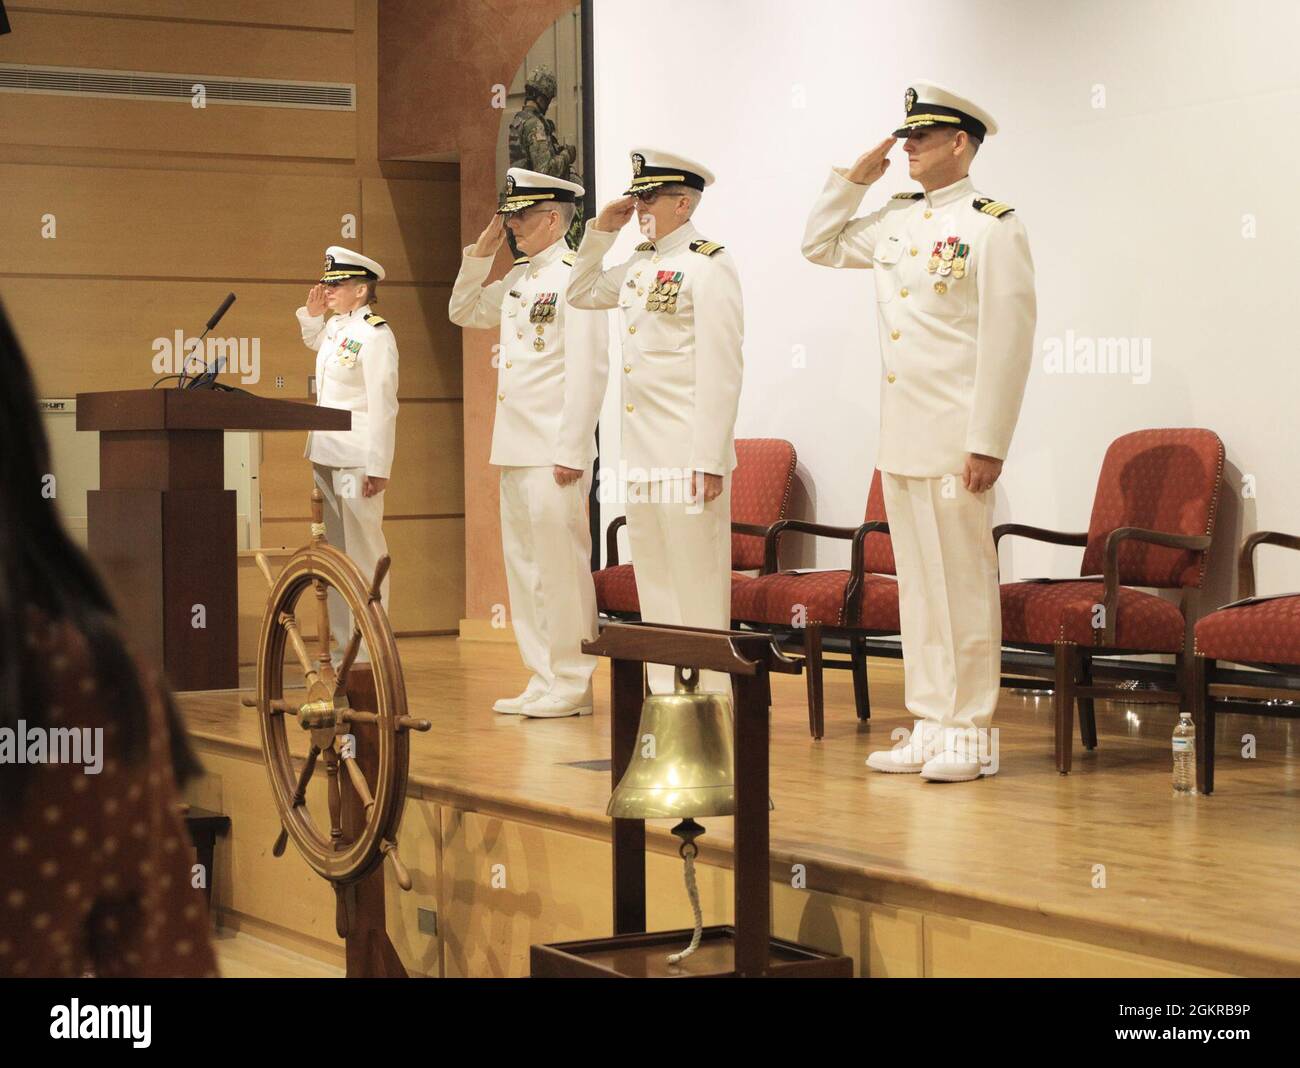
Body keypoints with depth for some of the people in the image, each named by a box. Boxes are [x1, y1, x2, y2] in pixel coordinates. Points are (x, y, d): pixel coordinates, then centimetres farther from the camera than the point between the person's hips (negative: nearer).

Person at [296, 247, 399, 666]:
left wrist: (379, 468, -19)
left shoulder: (375, 335, -14)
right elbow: (315, 343, 36)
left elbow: (383, 406, -16)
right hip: (327, 454, 9)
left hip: (357, 458, -9)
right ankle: (344, 645, 19)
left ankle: (370, 649, 1)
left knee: (362, 550, -5)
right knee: (335, 549, 12)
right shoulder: (336, 326, 10)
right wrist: (312, 314, 16)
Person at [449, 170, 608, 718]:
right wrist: (481, 252, 13)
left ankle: (571, 684, 1)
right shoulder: (518, 278, 16)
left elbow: (588, 369, -16)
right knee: (524, 566, 11)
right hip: (515, 448, 9)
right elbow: (464, 312, 28)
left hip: (554, 452, -9)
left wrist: (572, 453, -20)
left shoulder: (574, 277, -11)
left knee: (560, 566, -5)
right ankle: (543, 680, 17)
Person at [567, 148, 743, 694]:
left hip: (686, 456, -8)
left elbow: (721, 370, -15)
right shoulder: (639, 266, 15)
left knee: (697, 585, -5)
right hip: (641, 454, 9)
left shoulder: (709, 266, -9)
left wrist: (711, 460, -19)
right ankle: (665, 696, 18)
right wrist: (600, 231, 16)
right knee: (654, 586, 11)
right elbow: (581, 293, 32)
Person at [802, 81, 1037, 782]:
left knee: (963, 584, -2)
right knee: (917, 584, 10)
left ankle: (969, 734, 5)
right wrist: (855, 178, 14)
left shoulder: (993, 226, -7)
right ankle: (930, 724, 16)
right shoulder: (895, 221, 13)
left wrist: (987, 445, -16)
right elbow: (819, 245, 28)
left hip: (955, 440, -7)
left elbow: (1007, 342, -12)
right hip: (899, 439, 7)